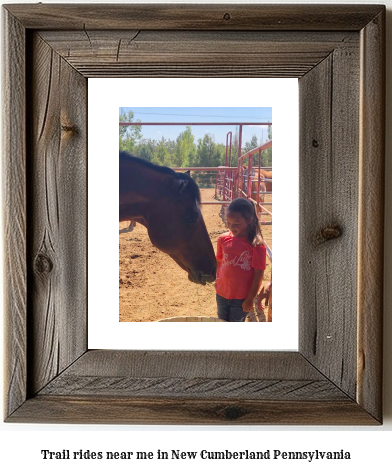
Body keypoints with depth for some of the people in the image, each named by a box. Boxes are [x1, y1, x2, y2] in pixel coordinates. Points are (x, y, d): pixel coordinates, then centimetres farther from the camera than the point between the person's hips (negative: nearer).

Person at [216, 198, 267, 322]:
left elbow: (259, 274, -15)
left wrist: (251, 299, -13)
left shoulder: (256, 245, -19)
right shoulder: (223, 239, -6)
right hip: (222, 293, 4)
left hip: (241, 297, -4)